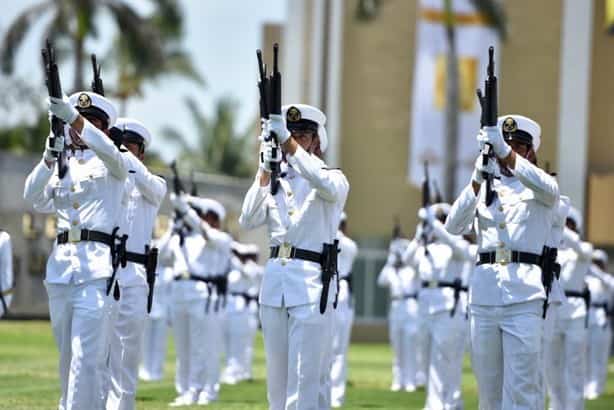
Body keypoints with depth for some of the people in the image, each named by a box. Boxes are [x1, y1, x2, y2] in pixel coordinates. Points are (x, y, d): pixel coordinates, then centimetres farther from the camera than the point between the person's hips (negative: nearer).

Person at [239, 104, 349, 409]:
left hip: (312, 283, -5)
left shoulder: (333, 177, 5)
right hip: (275, 279, 5)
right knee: (277, 376, 7)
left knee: (306, 376, -11)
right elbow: (248, 220, 2)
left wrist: (290, 145, -27)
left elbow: (328, 187, -21)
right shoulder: (275, 182, 17)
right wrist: (265, 170, -7)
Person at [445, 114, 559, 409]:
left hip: (524, 294, -3)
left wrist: (506, 154, -30)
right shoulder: (483, 188, 16)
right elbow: (454, 226, -1)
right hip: (483, 293, 3)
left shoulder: (536, 189, 9)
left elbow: (548, 188, -17)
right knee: (488, 386, 5)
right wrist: (478, 180, -16)